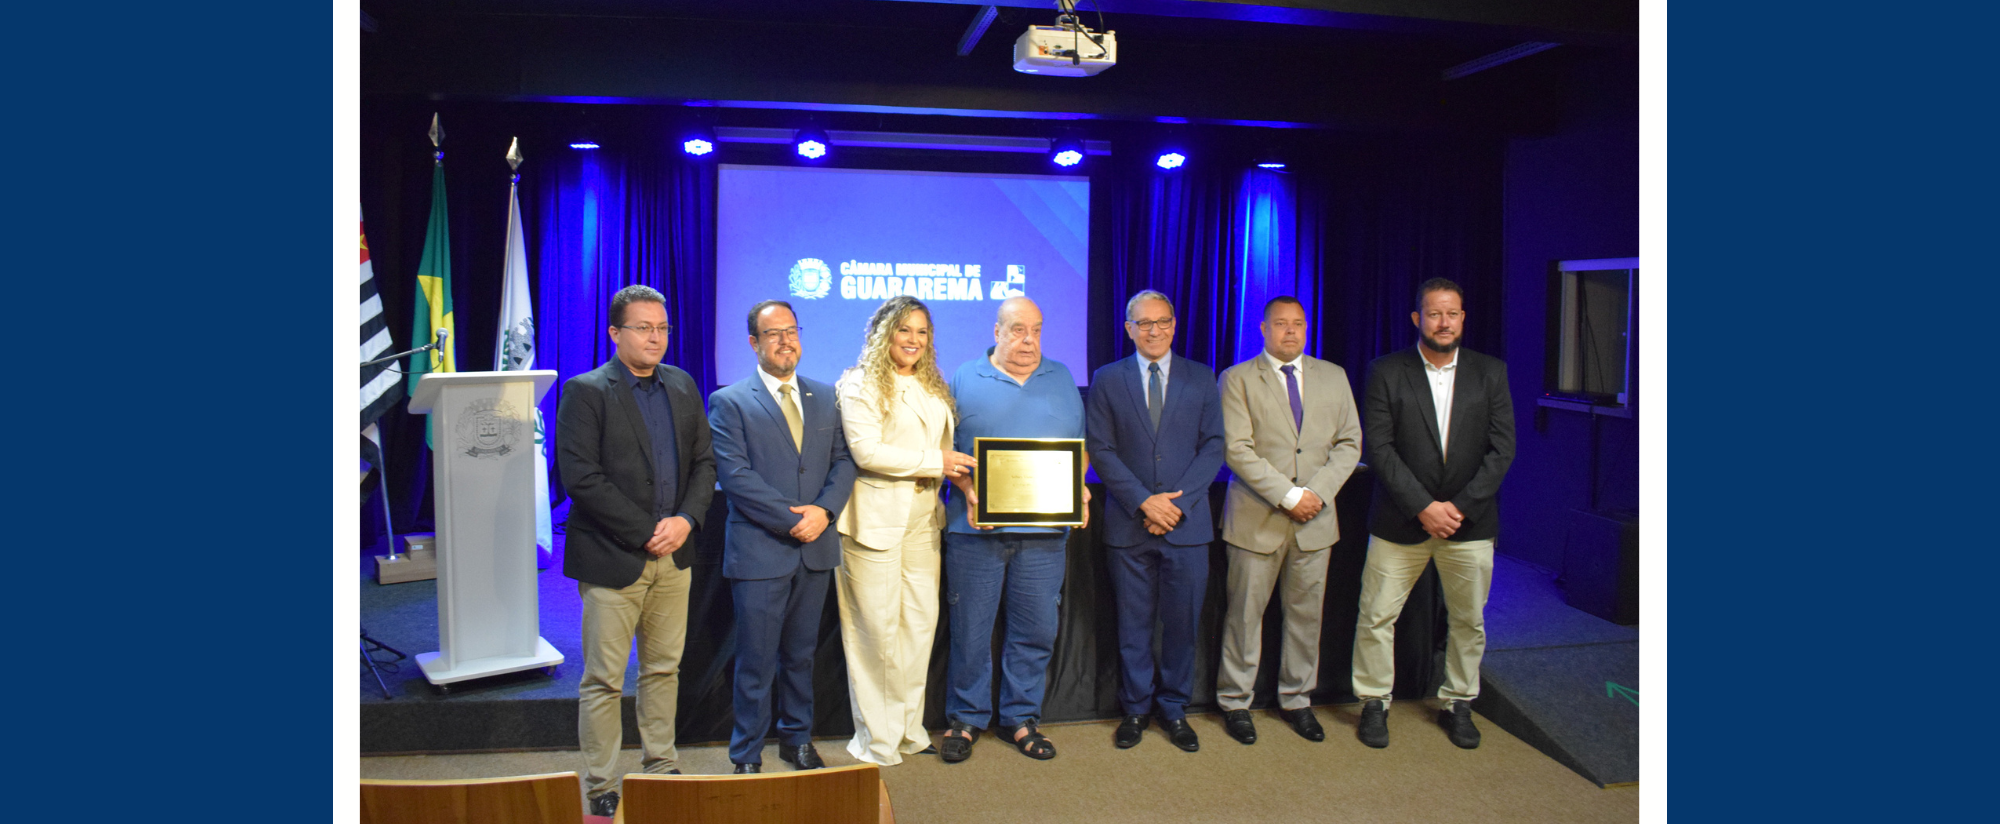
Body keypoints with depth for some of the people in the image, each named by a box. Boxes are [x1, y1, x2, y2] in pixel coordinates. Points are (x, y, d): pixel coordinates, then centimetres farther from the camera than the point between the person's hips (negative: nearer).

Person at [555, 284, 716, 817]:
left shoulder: (683, 387, 10)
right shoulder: (585, 392, -7)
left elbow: (703, 463, 10)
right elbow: (582, 478, -15)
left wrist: (685, 520, -7)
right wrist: (647, 531, -16)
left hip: (673, 555, 5)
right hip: (613, 558, -5)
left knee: (663, 670, 15)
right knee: (603, 680, 3)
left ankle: (661, 768, 29)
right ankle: (600, 789, 15)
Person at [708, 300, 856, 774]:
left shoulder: (825, 397, 12)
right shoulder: (729, 402, -3)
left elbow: (843, 461, 7)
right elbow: (735, 475, -12)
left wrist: (824, 510, -11)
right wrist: (791, 519, -16)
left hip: (816, 548, 5)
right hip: (759, 551, -4)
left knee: (801, 654, 17)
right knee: (756, 661, 2)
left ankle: (798, 740, 31)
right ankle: (747, 756, 16)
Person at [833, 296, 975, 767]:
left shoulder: (933, 387, 17)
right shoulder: (860, 385, -5)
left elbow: (947, 447, 21)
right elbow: (866, 451, -16)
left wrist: (960, 474, 1)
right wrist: (933, 461, -14)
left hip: (923, 517, 7)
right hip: (876, 518, -6)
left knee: (921, 621, 8)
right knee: (878, 628, -1)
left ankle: (908, 724, 21)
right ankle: (876, 737, 12)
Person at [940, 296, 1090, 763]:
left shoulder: (1062, 379, 13)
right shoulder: (964, 380, 5)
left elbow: (1080, 445, 14)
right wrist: (968, 487, -13)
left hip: (1044, 531, 2)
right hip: (976, 529, -2)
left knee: (1036, 631, 7)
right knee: (970, 630, 5)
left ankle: (1021, 717, 23)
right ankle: (965, 719, 20)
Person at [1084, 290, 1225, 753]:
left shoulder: (1202, 379, 7)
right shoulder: (1107, 380, 4)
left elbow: (1213, 447, 2)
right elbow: (1101, 450, -1)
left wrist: (1177, 500, -11)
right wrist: (1144, 501, -12)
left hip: (1187, 524, 1)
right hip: (1128, 524, -1)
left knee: (1182, 623, 6)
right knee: (1133, 624, 7)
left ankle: (1174, 709, 23)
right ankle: (1136, 709, 22)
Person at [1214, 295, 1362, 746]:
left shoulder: (1333, 377, 11)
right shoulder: (1237, 379, -2)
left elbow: (1349, 443, 7)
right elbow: (1237, 450, -11)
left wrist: (1317, 493, -8)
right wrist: (1288, 495, -16)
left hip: (1315, 519, 4)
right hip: (1256, 518, -3)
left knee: (1306, 613, 10)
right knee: (1245, 613, 3)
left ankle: (1296, 700, 25)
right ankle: (1235, 702, 18)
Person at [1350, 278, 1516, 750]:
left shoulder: (1490, 373, 3)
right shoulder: (1386, 372, -3)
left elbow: (1502, 448, -2)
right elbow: (1379, 448, -8)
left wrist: (1461, 507, -12)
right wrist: (1424, 507, -15)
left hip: (1469, 521, 2)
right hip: (1401, 521, -2)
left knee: (1468, 621, 12)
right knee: (1377, 617, 2)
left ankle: (1457, 704, 30)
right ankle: (1374, 703, 20)